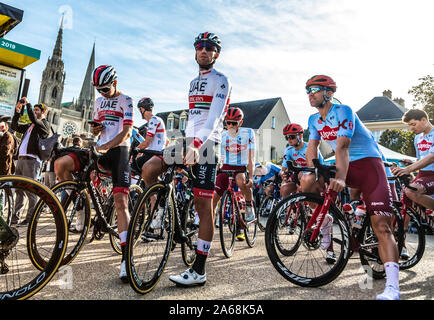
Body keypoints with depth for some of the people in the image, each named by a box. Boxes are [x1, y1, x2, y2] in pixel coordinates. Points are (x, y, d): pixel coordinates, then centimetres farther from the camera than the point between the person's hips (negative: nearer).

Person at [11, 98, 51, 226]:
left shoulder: (45, 124, 2)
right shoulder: (30, 126, 26)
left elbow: (33, 119, -16)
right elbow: (14, 126, 22)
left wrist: (28, 103, -5)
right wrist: (17, 111, 13)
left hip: (31, 160, -8)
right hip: (21, 159, 8)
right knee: (19, 189, 10)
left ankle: (30, 218, -3)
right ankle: (15, 217, 16)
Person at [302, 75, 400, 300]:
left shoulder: (343, 112, -15)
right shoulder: (314, 120, 8)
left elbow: (342, 146, -29)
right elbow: (312, 147, 2)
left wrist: (340, 178, -40)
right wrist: (312, 171, -15)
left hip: (369, 163, -6)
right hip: (346, 166, 6)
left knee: (381, 226, -16)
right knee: (306, 182, -19)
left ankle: (392, 287, -18)